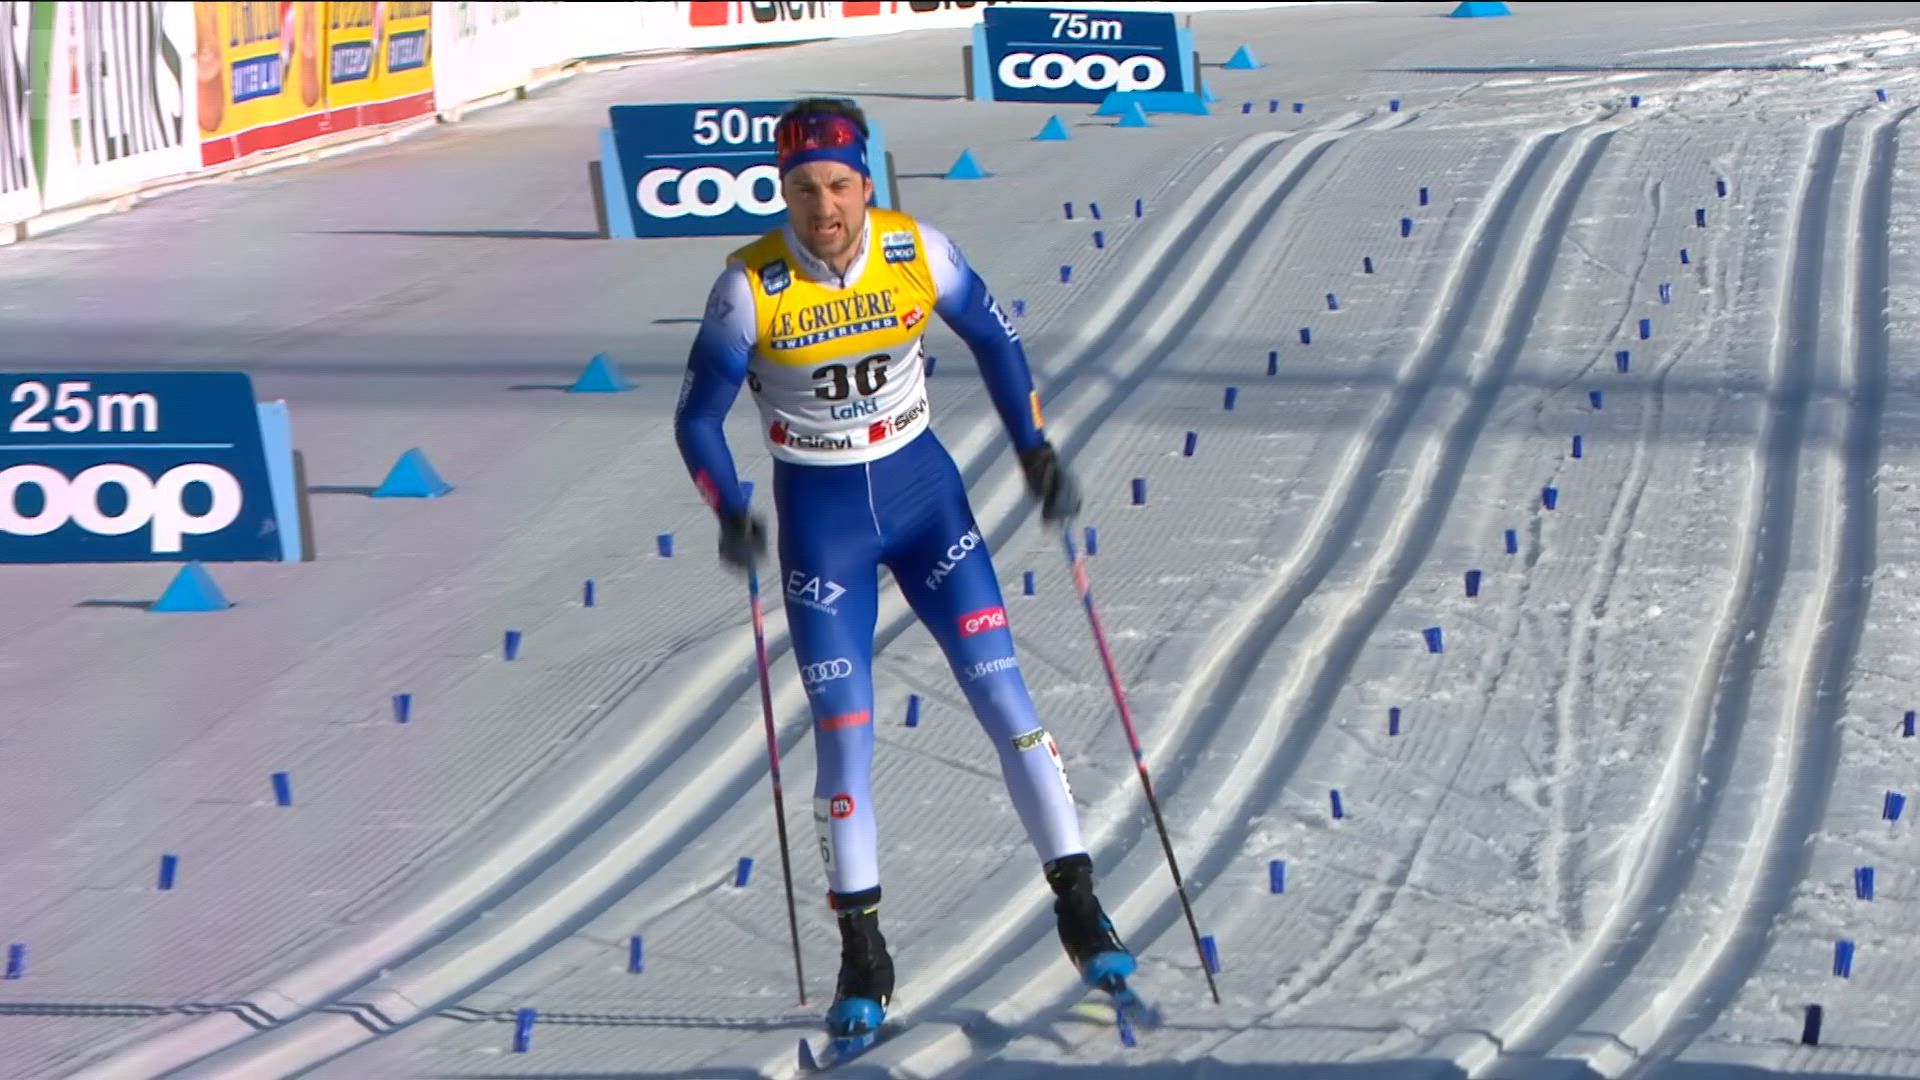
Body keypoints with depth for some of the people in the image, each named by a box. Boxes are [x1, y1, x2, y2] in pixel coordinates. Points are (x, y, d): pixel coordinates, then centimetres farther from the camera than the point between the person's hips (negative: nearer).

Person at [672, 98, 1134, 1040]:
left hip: (924, 493, 2)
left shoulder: (918, 250, -12)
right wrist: (731, 517, -24)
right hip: (818, 517, -1)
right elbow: (697, 417, -9)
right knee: (844, 733, -3)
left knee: (1002, 693, -5)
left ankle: (1078, 904, 4)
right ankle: (862, 955, 10)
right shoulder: (750, 287, -17)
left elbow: (993, 339, 5)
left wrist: (1035, 450, -4)